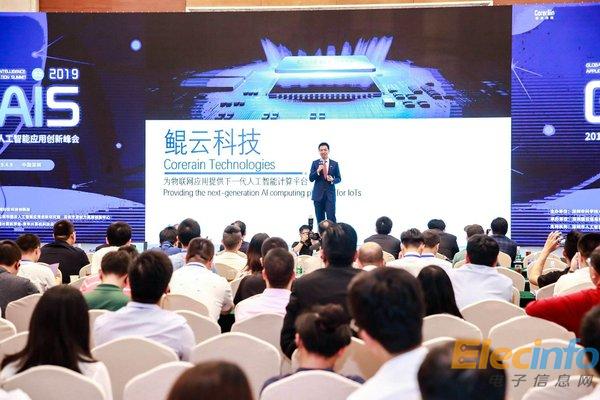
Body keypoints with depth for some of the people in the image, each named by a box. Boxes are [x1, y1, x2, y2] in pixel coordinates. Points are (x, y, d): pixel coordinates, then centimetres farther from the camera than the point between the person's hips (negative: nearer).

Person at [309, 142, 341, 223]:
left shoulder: (334, 164, 8)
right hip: (318, 194, 1)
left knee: (331, 218, -9)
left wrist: (332, 180, -11)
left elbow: (339, 179, 11)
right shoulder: (315, 163, 8)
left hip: (330, 194, -1)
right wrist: (318, 171, -15)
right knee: (320, 219, 4)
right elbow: (311, 178, 2)